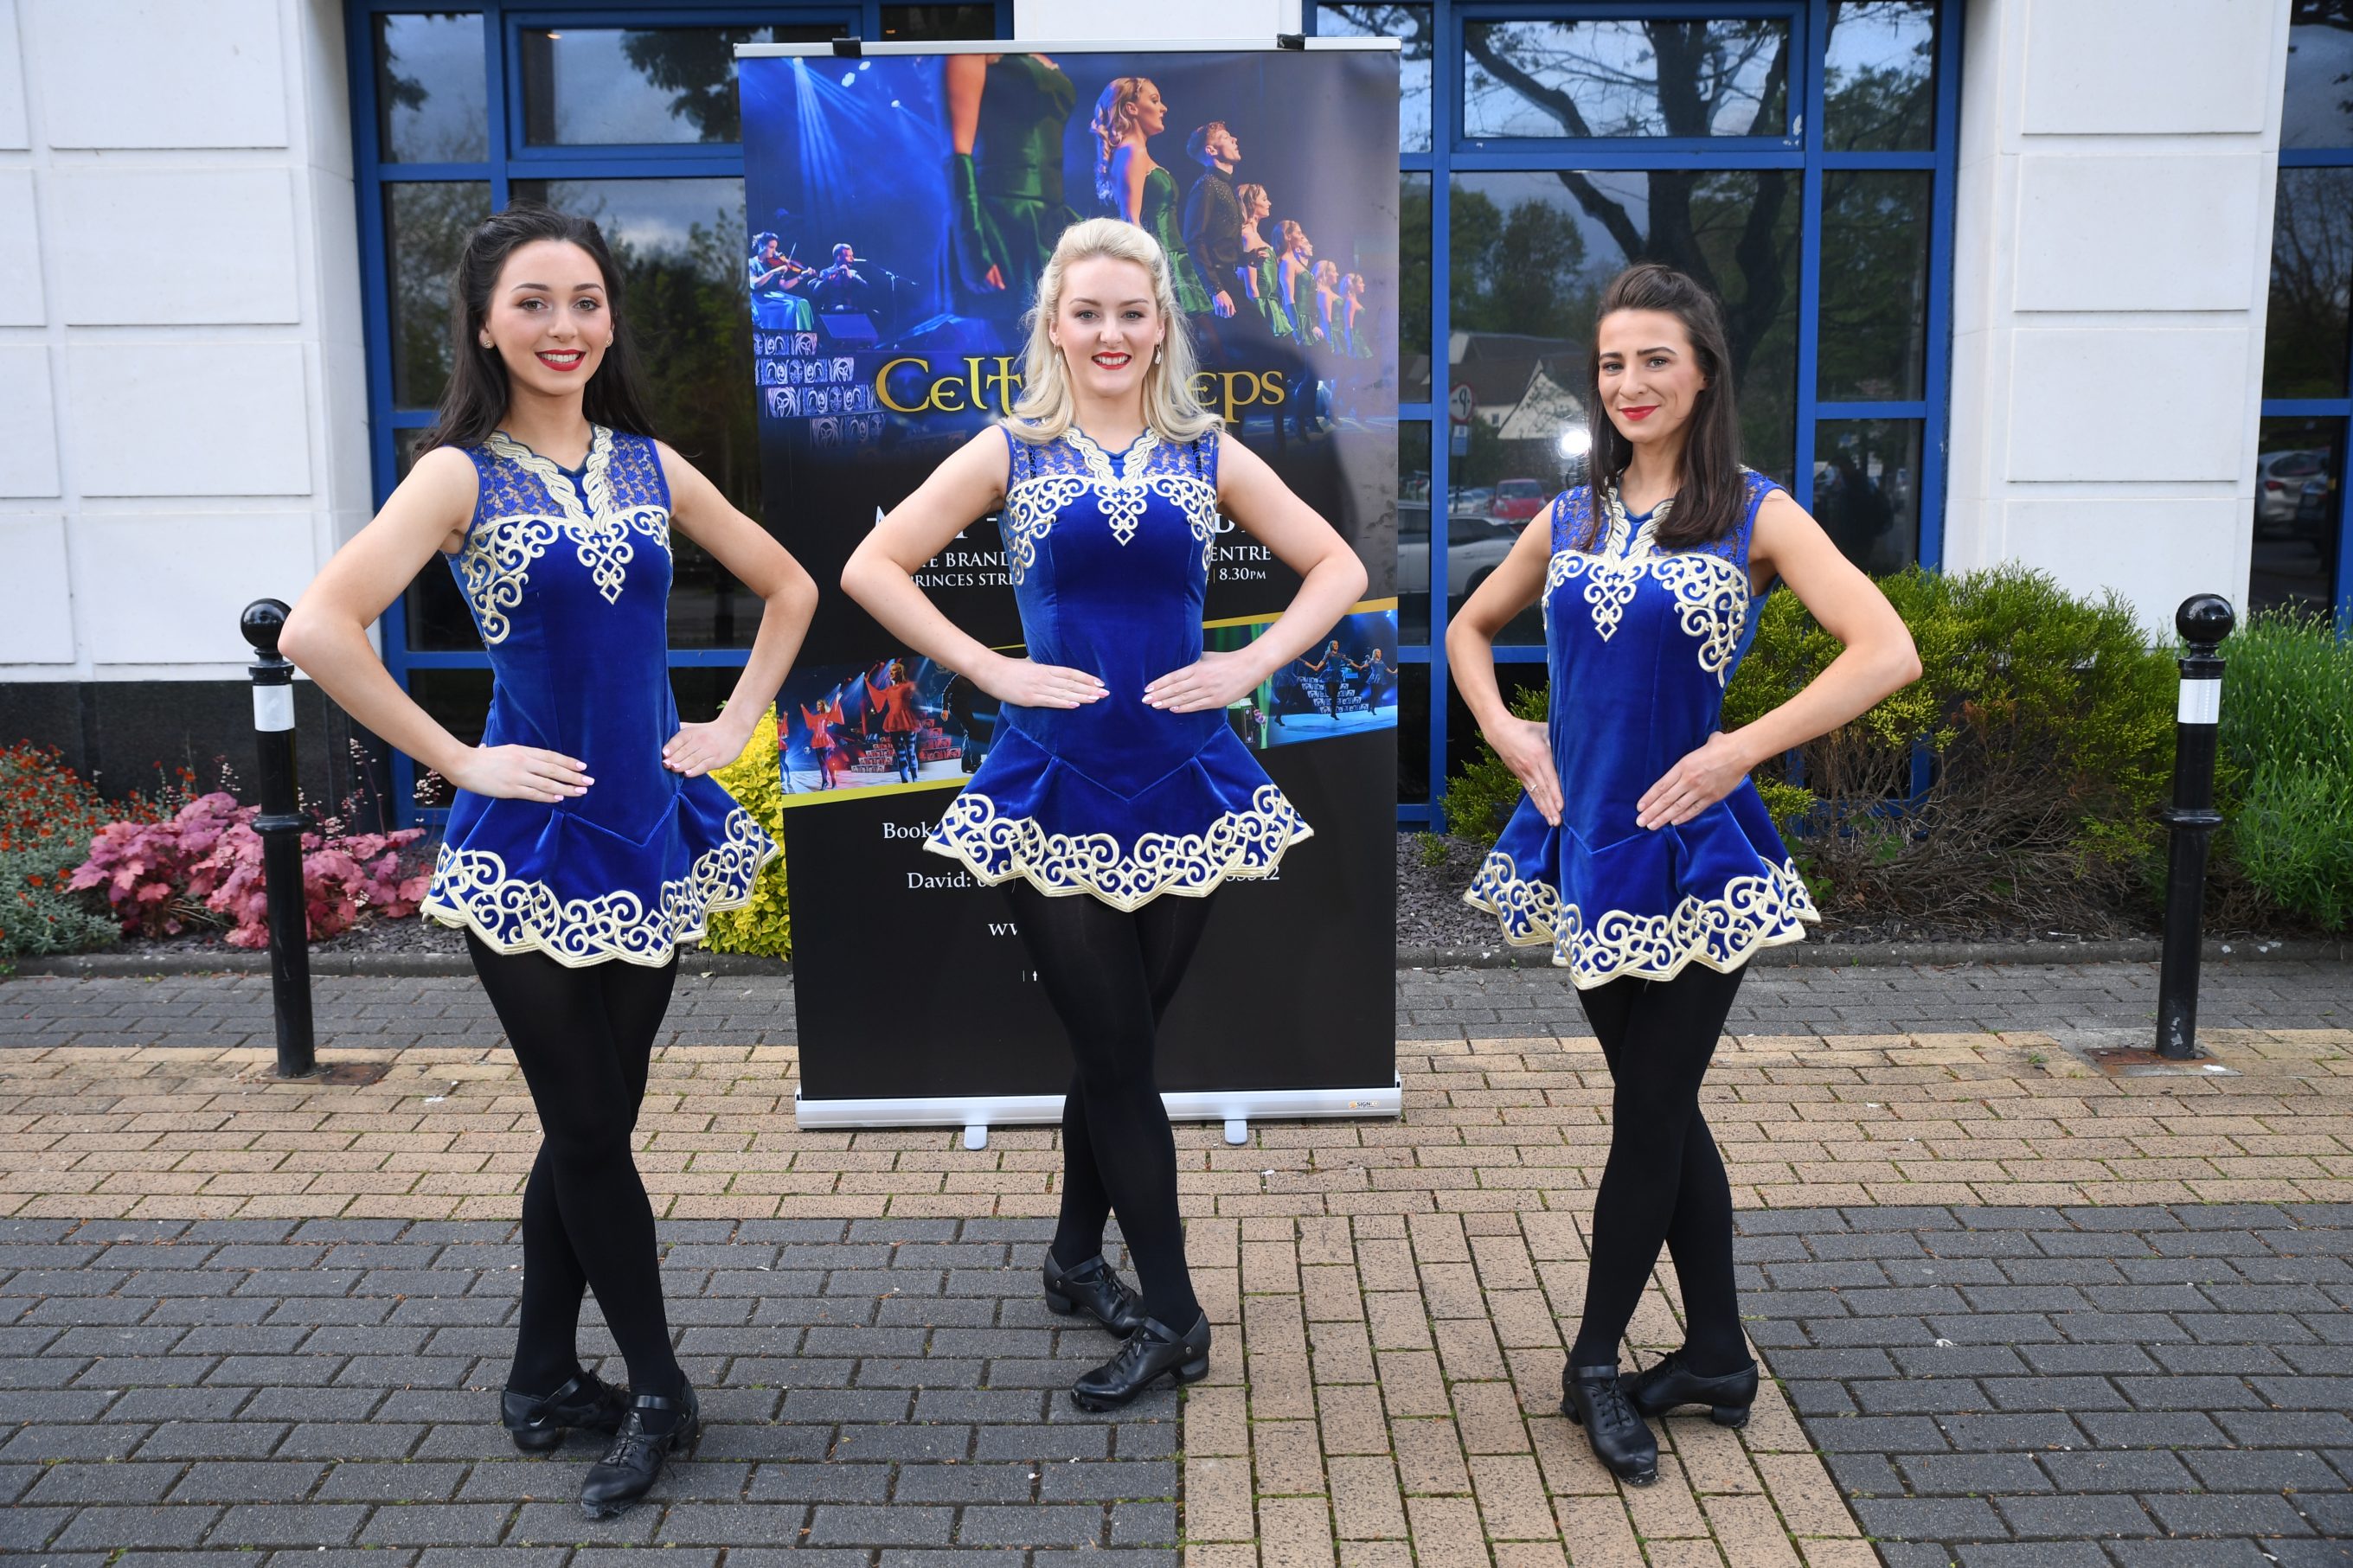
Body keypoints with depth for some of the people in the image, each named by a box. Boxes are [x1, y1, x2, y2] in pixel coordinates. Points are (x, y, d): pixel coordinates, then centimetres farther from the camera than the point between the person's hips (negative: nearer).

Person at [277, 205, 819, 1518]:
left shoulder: (651, 466, 6)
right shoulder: (461, 475, -8)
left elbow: (789, 587, 15)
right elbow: (320, 631, -20)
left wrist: (736, 725, 6)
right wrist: (459, 762, -16)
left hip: (652, 828, 5)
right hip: (535, 841, -4)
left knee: (595, 1123, 13)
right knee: (588, 1128, 4)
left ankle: (544, 1380, 30)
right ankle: (658, 1392, 21)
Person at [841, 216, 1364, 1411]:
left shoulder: (1209, 456, 8)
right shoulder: (1011, 453, 3)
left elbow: (1337, 569, 11)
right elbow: (871, 568, 0)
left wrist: (1250, 665, -3)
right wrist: (995, 671, -7)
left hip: (1184, 783, 2)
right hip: (1055, 789, -2)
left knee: (1120, 1043, 11)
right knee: (1116, 1052, 1)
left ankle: (1078, 1257, 32)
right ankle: (1170, 1314, 11)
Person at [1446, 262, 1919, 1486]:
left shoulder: (1754, 515, -6)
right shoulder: (1570, 519, 8)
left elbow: (1888, 652, -15)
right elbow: (1469, 629, 22)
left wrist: (1739, 750, -18)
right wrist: (1504, 731, 5)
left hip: (1689, 846, -5)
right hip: (1585, 840, 5)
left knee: (1650, 1115, 5)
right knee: (1660, 1107, 14)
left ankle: (1595, 1365, 22)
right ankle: (1716, 1357, 29)